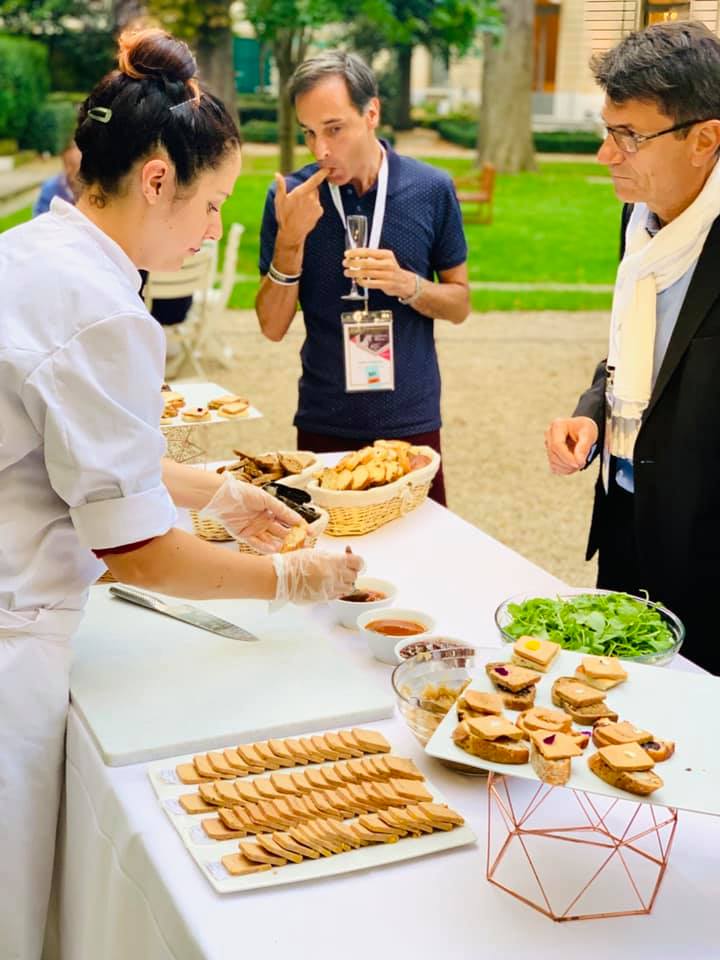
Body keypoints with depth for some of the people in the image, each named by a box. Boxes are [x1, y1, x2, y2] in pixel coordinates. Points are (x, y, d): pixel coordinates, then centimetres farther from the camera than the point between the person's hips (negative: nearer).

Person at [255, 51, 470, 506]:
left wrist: (407, 285, -16)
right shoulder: (290, 197, -6)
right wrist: (290, 238, -18)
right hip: (325, 425, 0)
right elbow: (274, 326, -5)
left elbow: (459, 304, 4)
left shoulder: (432, 190, -5)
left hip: (411, 421, 0)